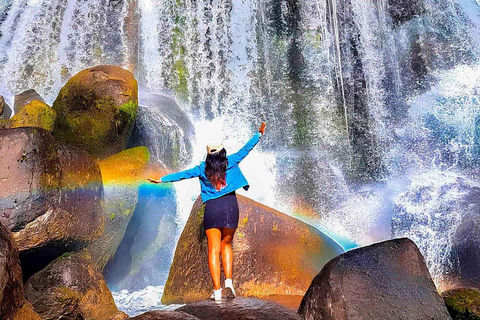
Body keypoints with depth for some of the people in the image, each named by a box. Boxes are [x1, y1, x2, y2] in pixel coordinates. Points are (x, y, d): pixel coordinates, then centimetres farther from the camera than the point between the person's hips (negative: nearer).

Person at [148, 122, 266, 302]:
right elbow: (246, 149, 12)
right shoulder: (230, 162, 6)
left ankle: (217, 291, 0)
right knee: (226, 245, 18)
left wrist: (162, 179, 17)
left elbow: (183, 174, 8)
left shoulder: (202, 168, 7)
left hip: (212, 207, 0)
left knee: (214, 250, 3)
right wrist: (259, 134, 22)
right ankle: (228, 282, 3)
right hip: (230, 206, 1)